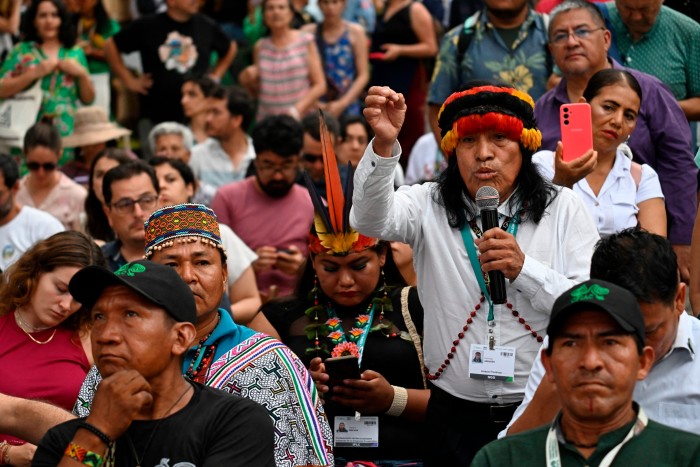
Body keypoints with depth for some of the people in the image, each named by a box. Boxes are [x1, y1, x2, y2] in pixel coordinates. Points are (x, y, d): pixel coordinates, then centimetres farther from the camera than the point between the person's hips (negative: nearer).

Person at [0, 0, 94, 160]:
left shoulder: (75, 53, 12)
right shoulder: (21, 51, 7)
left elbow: (88, 99, 13)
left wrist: (82, 73, -4)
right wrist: (35, 73, -10)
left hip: (66, 134, 2)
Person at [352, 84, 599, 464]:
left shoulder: (564, 210, 2)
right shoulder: (428, 206, 3)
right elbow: (371, 221, -19)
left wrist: (523, 270, -20)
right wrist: (383, 145, -35)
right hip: (455, 415, 1)